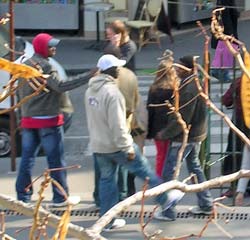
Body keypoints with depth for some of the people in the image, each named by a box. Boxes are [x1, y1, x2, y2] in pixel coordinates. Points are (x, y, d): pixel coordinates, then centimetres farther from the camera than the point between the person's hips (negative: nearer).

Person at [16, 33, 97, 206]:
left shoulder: (25, 65, 12)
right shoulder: (44, 66, -15)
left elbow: (20, 91, 17)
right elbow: (60, 86, -27)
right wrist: (88, 76, -30)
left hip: (28, 119, 8)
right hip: (48, 120, -8)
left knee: (27, 158, 10)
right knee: (56, 159, 0)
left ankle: (23, 196, 10)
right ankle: (60, 197, 3)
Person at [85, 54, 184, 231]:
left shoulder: (91, 91, 5)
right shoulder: (111, 92, -24)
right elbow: (118, 125, -25)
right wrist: (127, 148, -20)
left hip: (98, 145, 8)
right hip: (116, 145, -8)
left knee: (107, 179, 14)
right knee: (144, 171, 8)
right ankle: (165, 200, 21)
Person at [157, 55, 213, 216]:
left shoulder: (189, 90, -26)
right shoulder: (197, 84, 6)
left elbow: (182, 119, -25)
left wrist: (165, 133, -13)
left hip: (184, 137, -10)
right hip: (196, 135, 10)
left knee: (168, 172, -2)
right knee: (195, 167, 22)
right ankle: (206, 204, 27)